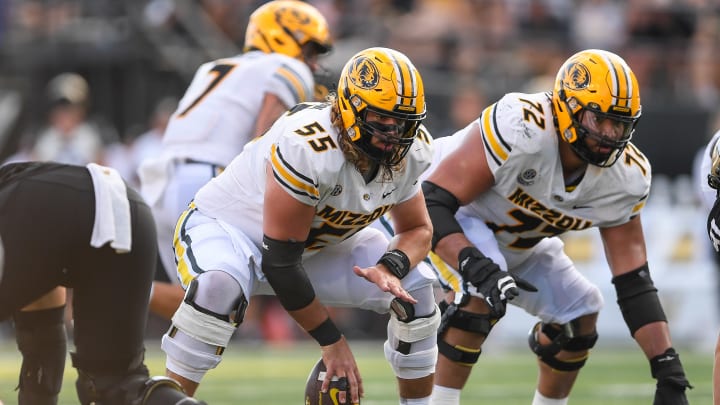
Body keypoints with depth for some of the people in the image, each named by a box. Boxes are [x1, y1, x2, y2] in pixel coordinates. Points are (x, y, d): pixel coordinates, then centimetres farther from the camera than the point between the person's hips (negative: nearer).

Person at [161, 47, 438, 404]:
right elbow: (280, 261, -30)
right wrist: (331, 341, -23)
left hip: (315, 245, 7)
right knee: (219, 290, -40)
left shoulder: (407, 155, -15)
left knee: (415, 287, -6)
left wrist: (391, 268, -23)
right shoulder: (308, 147, -36)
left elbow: (418, 230, 3)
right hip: (228, 226, -7)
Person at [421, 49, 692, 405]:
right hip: (453, 221, -7)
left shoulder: (625, 176, -18)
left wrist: (669, 371, -17)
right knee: (480, 292, -33)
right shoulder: (519, 129, -39)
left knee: (579, 317, 1)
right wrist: (477, 267, -54)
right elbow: (432, 204, -38)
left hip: (517, 244, 7)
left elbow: (634, 282, -11)